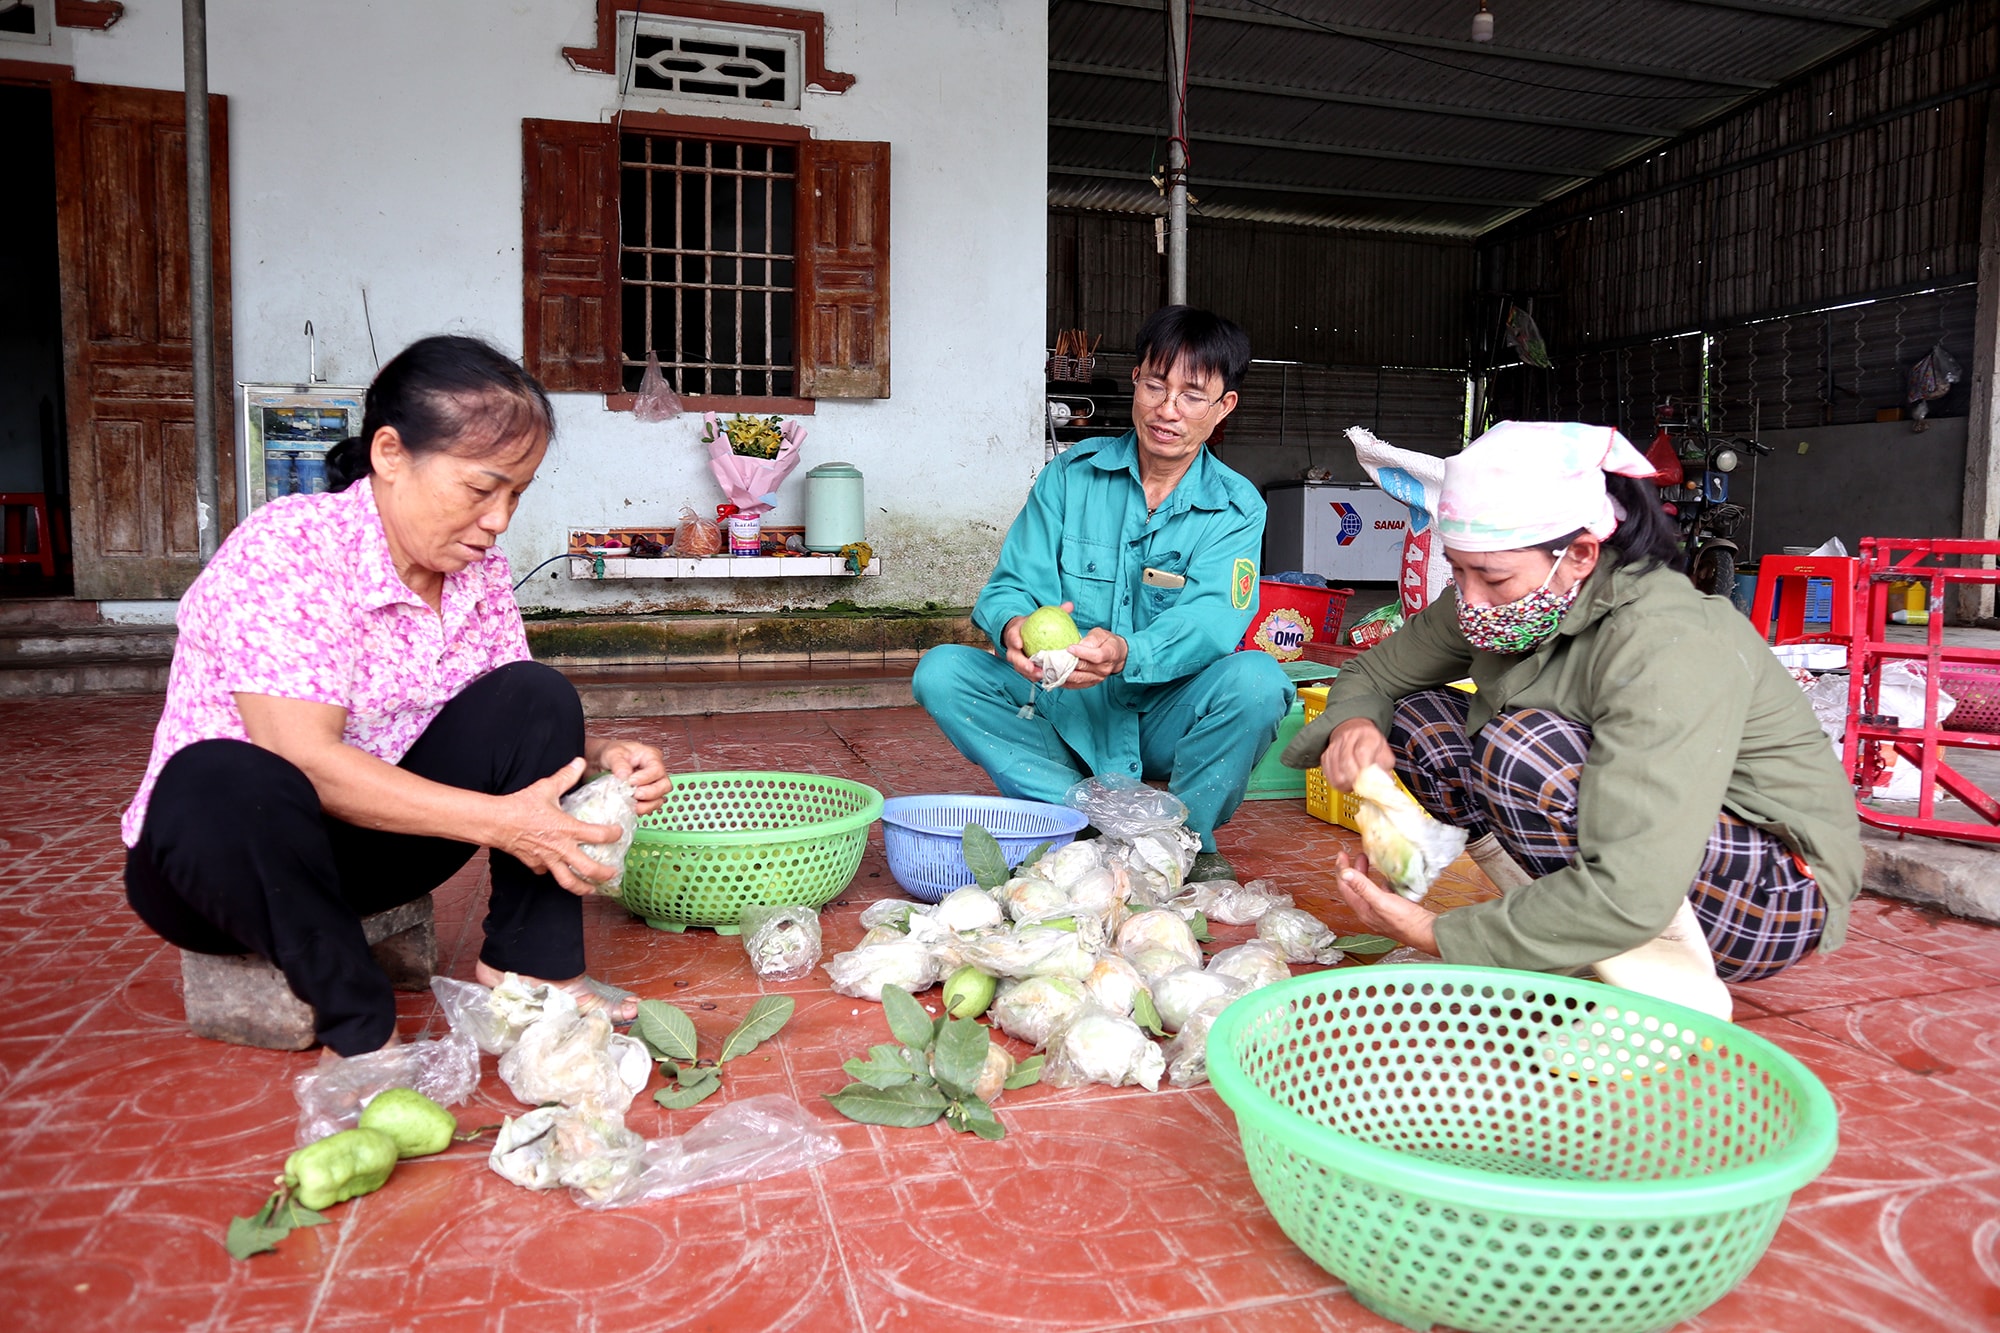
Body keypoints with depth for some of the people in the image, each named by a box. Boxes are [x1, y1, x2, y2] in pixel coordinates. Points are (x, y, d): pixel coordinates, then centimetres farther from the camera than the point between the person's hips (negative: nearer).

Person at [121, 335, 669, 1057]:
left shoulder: (479, 570, -2)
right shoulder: (287, 545, -22)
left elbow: (515, 728, -1)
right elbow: (303, 758, -31)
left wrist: (596, 756, -23)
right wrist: (498, 821, -35)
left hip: (371, 845, 6)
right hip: (231, 843, -5)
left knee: (538, 696, -11)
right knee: (222, 783, -39)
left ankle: (528, 970, -11)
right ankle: (362, 1033, -20)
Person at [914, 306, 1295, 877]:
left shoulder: (1236, 509, -2)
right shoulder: (1071, 476, 1)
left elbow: (1209, 619, -19)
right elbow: (1010, 584, -5)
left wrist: (1125, 654, -42)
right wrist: (1014, 627, -32)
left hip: (1167, 720, -1)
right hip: (1064, 712, 2)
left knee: (1257, 680, -31)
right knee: (941, 671, -20)